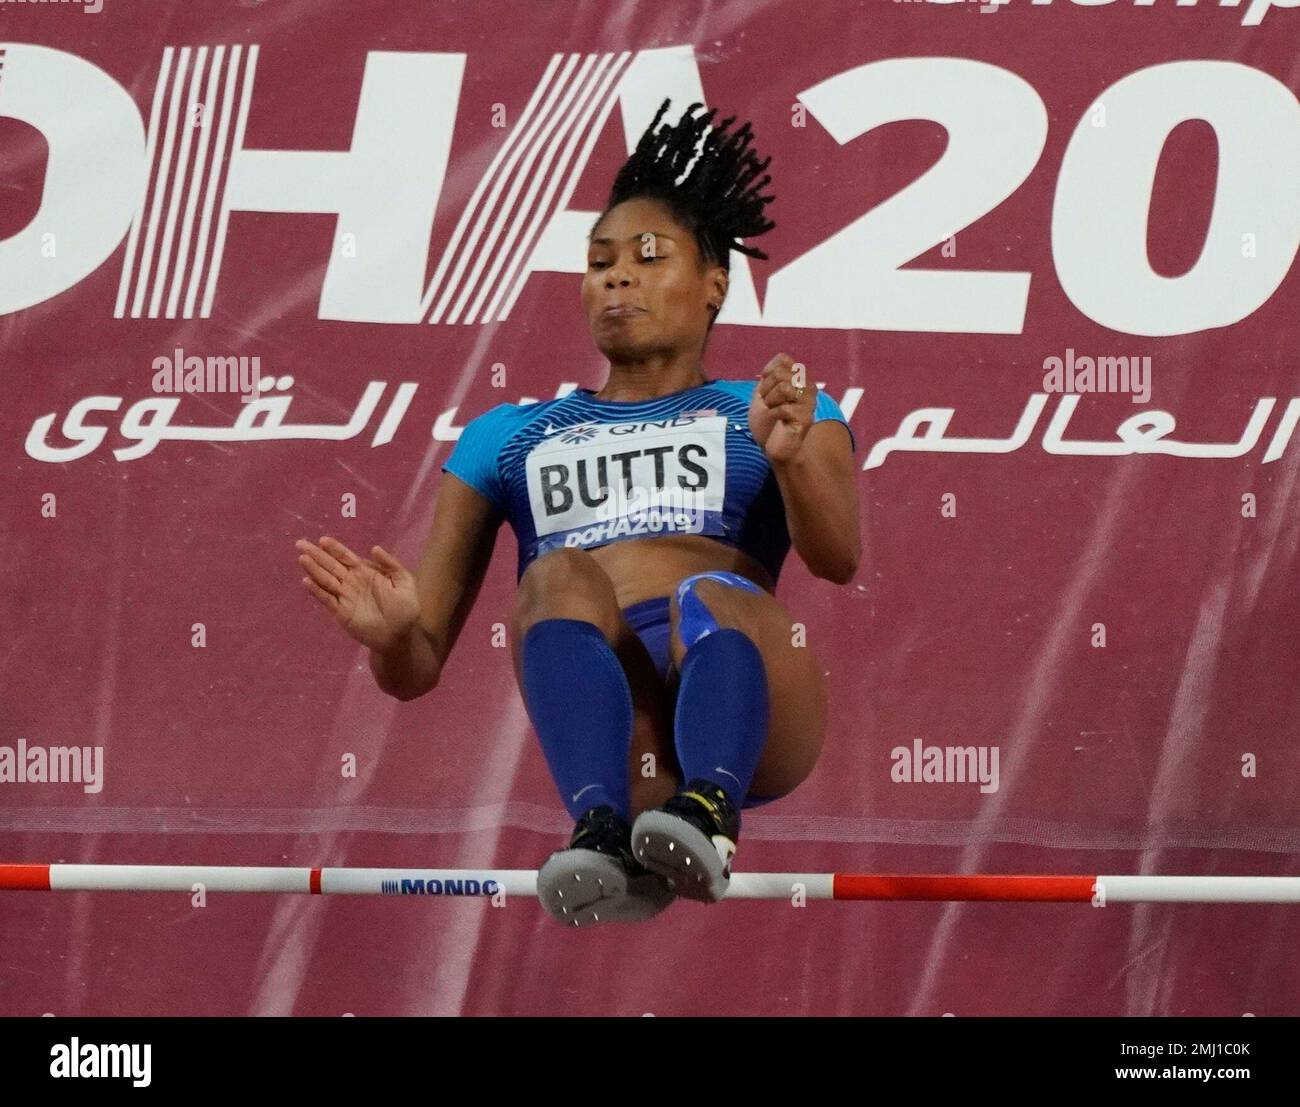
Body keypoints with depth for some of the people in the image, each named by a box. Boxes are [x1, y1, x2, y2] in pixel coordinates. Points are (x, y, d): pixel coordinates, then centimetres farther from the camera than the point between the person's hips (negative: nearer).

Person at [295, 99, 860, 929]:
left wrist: (790, 459, -17)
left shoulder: (778, 414, 26)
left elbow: (838, 559, 4)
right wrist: (393, 633, -2)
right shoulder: (510, 436, 31)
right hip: (607, 731, 1)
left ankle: (709, 816, -62)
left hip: (747, 713, 0)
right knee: (558, 574, -31)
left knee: (710, 596, -34)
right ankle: (602, 835, -56)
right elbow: (418, 670, 23)